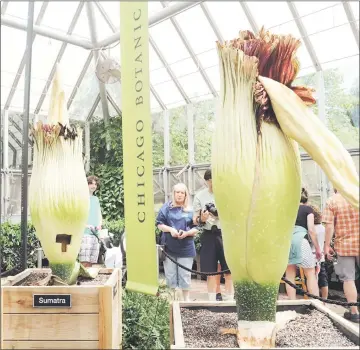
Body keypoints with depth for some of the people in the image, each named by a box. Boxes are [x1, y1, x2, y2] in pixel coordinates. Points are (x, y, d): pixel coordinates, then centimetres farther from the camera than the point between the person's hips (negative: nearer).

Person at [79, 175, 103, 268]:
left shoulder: (96, 199, 20)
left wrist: (99, 225, 2)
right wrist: (85, 225, -15)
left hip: (95, 234, 6)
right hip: (85, 233, -6)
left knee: (91, 261, 6)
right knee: (84, 261, -14)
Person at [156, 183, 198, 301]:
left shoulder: (191, 210, 4)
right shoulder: (166, 207, 4)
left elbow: (197, 228, 2)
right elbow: (159, 224, 2)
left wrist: (187, 233, -16)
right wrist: (170, 229, -14)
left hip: (186, 248, 0)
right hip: (169, 247, 1)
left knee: (185, 274, 6)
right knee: (170, 274, 8)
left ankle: (186, 299, 20)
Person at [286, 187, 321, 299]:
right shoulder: (308, 209, 12)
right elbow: (311, 230, 2)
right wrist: (317, 248, 7)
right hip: (300, 239, -4)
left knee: (290, 274, 8)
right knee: (311, 274, 4)